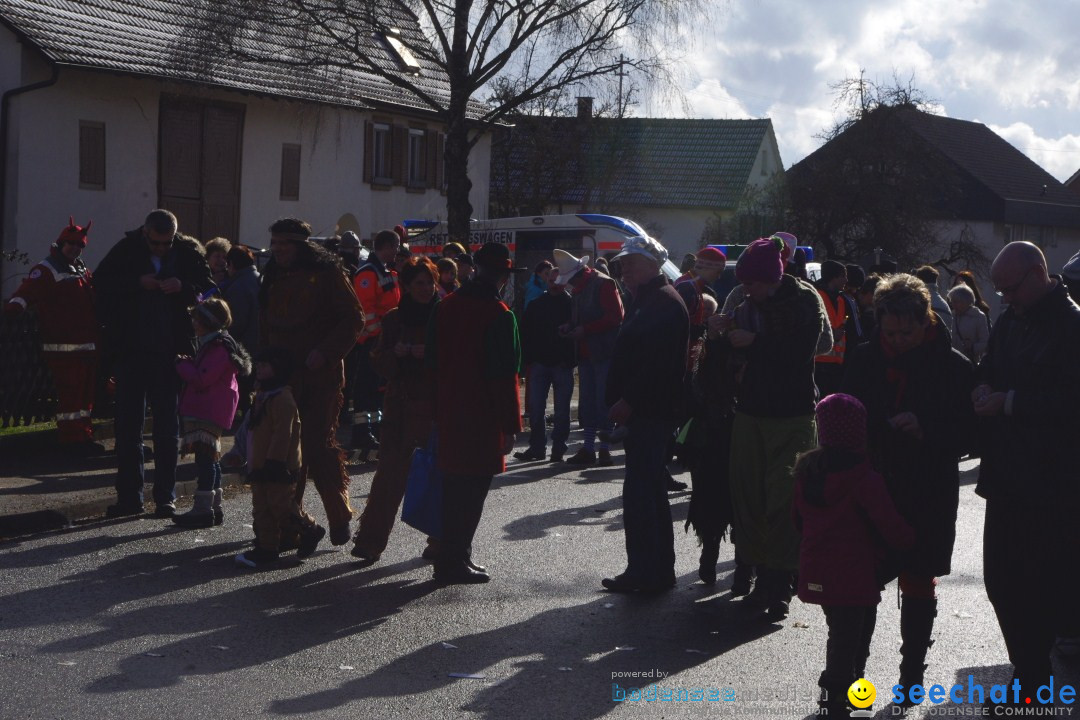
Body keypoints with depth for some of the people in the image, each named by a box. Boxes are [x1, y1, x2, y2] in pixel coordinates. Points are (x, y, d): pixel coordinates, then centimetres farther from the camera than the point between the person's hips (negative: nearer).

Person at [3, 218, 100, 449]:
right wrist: (13, 307, -34)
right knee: (70, 391, -10)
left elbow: (93, 298, 32)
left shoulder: (81, 270, 20)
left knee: (86, 391, 13)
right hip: (63, 345, -9)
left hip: (86, 343, 9)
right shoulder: (47, 270, -6)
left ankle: (83, 435, 21)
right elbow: (28, 291, -19)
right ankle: (70, 438, -4)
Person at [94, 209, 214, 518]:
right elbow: (101, 281, -4)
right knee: (128, 424, 5)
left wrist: (184, 287, -19)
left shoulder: (189, 251, -2)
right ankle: (129, 496, 14)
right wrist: (138, 283, -18)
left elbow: (209, 289, 1)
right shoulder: (127, 249, -2)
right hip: (132, 350, 1)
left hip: (170, 352, -1)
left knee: (167, 426, 6)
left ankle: (165, 497, 12)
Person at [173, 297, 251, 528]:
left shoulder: (219, 348, -15)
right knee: (210, 459, 14)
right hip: (205, 410, 11)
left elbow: (203, 378, -21)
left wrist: (182, 365, -8)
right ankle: (214, 507, 21)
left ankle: (203, 509, -15)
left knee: (205, 457, -13)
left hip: (210, 412, -11)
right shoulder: (211, 344, 19)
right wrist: (188, 365, 8)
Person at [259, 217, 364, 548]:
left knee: (320, 445, -9)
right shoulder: (274, 277, 14)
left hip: (319, 376, -6)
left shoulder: (326, 273, -5)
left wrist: (325, 352, -17)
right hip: (283, 376, 6)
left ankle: (340, 517, 3)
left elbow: (353, 319, -8)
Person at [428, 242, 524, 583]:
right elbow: (505, 376, -16)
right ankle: (456, 561, 2)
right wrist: (510, 425, -11)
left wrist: (439, 407, 17)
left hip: (448, 411, 7)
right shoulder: (499, 315, -14)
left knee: (454, 485, 15)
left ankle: (451, 558, 23)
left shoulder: (445, 306, 7)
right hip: (483, 416, -7)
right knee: (474, 488, 0)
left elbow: (432, 359, 11)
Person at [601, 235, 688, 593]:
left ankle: (644, 573, -3)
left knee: (640, 492, -8)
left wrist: (627, 401, -20)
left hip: (650, 412, -11)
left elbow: (657, 362, -23)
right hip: (646, 410, 11)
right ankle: (659, 571, 23)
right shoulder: (648, 299, 19)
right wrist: (622, 400, 15)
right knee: (651, 490, 15)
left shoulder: (663, 302, -15)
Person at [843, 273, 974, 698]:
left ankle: (912, 675, 24)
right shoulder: (866, 359, 0)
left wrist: (926, 433, -23)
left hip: (929, 497, -2)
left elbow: (966, 435, -6)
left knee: (918, 584, 10)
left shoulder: (953, 367, -7)